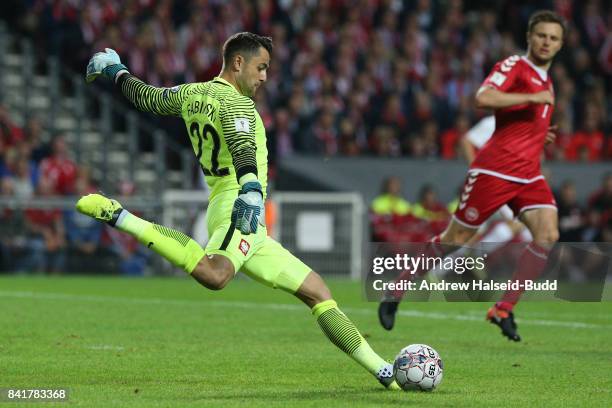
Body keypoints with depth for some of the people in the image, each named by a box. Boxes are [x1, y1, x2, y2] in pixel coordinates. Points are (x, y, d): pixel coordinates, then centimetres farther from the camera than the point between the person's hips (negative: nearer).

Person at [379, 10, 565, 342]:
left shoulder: (544, 81, 19)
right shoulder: (514, 66, -8)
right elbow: (483, 98, -26)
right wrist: (532, 98, -25)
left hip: (529, 174, 7)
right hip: (495, 169, -7)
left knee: (548, 235, -14)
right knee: (455, 238, -1)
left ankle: (504, 310, -8)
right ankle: (396, 292, 16)